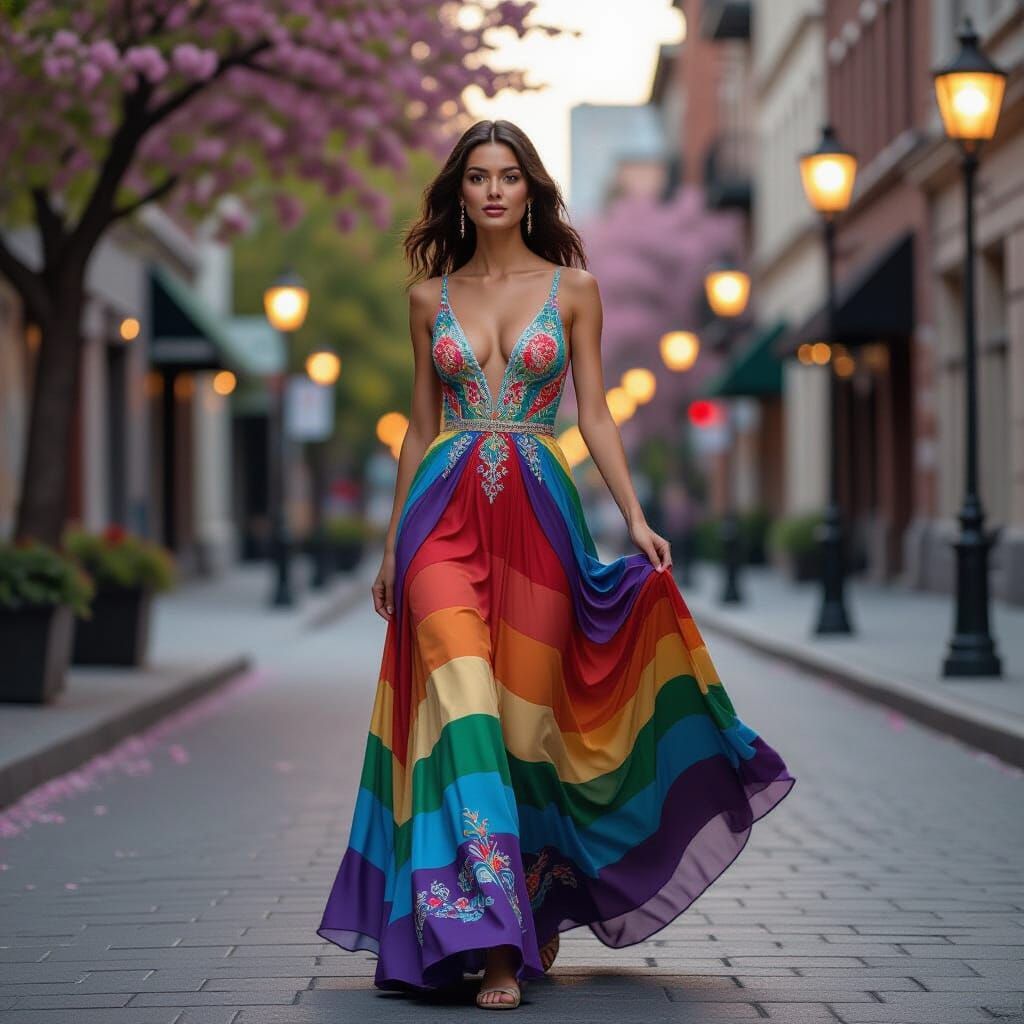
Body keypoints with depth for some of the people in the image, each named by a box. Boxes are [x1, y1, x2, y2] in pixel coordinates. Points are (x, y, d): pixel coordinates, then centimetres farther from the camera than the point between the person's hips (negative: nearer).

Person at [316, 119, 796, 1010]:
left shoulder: (572, 287, 7)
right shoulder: (431, 297, 11)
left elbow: (594, 415, 5)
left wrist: (636, 516, -7)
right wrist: (392, 544, 16)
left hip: (537, 513, 0)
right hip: (446, 511, 0)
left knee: (528, 709, 1)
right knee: (462, 696, -16)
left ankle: (542, 905, 24)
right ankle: (492, 939, -19)